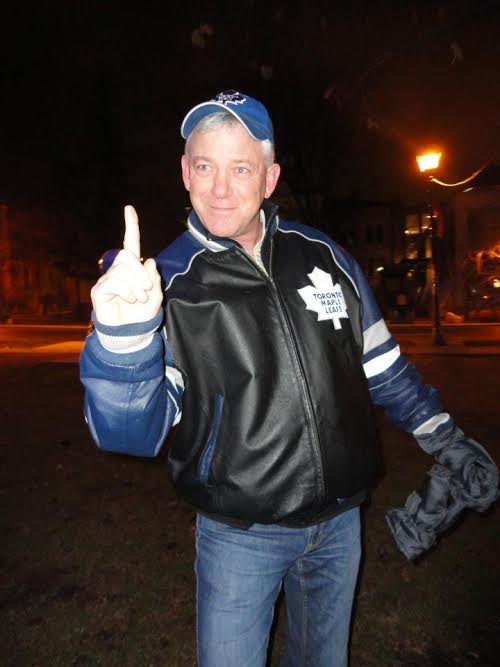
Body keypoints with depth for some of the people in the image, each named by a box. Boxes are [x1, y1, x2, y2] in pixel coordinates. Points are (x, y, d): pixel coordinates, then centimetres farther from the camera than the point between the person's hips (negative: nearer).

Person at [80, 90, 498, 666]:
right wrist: (124, 335, -39)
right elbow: (133, 433, -21)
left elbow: (380, 365, 8)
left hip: (339, 521, 4)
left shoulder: (322, 256, -4)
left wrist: (443, 437, 9)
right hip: (239, 535, -3)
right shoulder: (164, 281, -13)